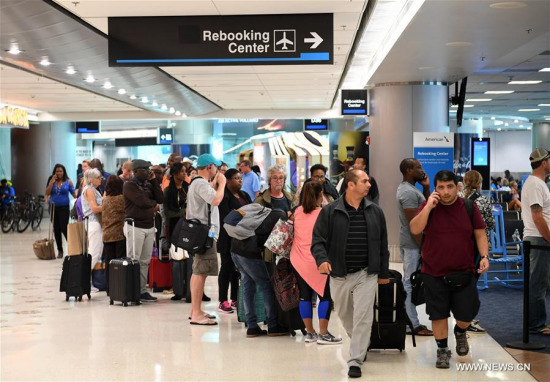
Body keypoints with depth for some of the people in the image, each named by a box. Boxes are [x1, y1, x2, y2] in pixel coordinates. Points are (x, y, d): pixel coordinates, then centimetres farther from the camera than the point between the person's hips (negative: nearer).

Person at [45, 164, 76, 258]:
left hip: (64, 208, -4)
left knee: (64, 228, -13)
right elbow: (47, 193, -1)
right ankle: (60, 250, 16)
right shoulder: (52, 181, 8)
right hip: (54, 208, 4)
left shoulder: (68, 182, 0)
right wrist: (52, 182, -8)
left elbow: (74, 194, -1)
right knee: (56, 229, 7)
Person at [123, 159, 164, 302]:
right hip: (135, 226, -7)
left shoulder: (148, 185, 17)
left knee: (145, 261, 7)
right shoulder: (129, 186, -6)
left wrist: (153, 181, 4)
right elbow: (141, 201, -18)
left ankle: (142, 291, 12)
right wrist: (154, 204, 1)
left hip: (149, 226, 7)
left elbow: (160, 199, 7)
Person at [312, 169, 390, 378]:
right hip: (339, 274, 0)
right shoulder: (330, 212, -4)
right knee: (345, 315, 15)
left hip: (366, 274, 0)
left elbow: (382, 245, 10)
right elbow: (318, 240, -6)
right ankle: (360, 346, 41)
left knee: (363, 317, -8)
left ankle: (355, 361, -4)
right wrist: (322, 259, -25)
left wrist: (384, 272, 11)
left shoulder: (375, 212, 3)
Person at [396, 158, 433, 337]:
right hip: (413, 244, -11)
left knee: (408, 282, 14)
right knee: (411, 283, -6)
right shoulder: (409, 192, -18)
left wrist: (426, 187, 7)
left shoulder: (407, 188, 14)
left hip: (408, 242, 11)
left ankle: (409, 322, 21)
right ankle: (413, 325, -3)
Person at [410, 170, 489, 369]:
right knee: (438, 314, 4)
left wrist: (484, 256, -10)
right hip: (434, 273, 0)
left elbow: (480, 234, 4)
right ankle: (442, 350, 23)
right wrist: (429, 206, -20)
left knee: (467, 312, 3)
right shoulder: (427, 207, -1)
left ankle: (460, 332, 37)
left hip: (464, 272, 1)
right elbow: (415, 229, -15)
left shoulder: (469, 207, 1)